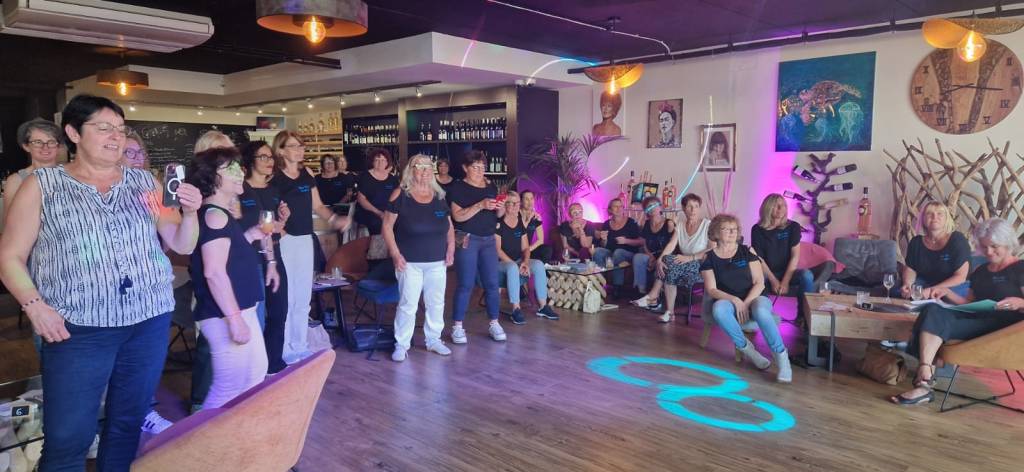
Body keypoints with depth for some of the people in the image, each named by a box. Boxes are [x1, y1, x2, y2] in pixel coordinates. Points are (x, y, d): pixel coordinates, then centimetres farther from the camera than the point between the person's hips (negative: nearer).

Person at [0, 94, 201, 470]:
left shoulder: (144, 183, 9)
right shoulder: (42, 185, 2)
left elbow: (182, 245, 10)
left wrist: (190, 212, -10)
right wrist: (33, 304, -13)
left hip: (150, 322, 3)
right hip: (78, 329, -3)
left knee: (128, 424, 14)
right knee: (66, 441, -1)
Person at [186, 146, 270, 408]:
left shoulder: (220, 214, 13)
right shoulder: (214, 215, -18)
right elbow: (214, 272, -25)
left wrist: (251, 235, 13)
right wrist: (235, 318, -26)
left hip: (239, 309, 11)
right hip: (225, 316, -11)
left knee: (255, 373, 23)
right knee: (230, 390, -2)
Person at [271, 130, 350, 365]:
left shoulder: (307, 174, 8)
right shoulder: (273, 177, -9)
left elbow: (317, 205, 14)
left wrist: (334, 219, -2)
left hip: (305, 239, 6)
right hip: (282, 240, -6)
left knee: (303, 296, 14)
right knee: (285, 296, 0)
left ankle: (300, 345, 26)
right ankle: (284, 350, 12)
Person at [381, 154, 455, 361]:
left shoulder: (439, 195, 9)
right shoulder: (401, 194, -6)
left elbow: (449, 226, 16)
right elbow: (387, 226, -7)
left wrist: (451, 249, 4)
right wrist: (395, 253, -13)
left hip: (437, 262, 5)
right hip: (410, 262, -5)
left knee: (436, 303, 11)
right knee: (408, 304, -3)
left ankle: (433, 340, 26)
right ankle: (401, 345, 10)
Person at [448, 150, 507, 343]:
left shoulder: (491, 187, 12)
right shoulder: (458, 188, -4)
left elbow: (498, 215, 18)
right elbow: (458, 216, -14)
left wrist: (500, 208, -5)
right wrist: (480, 205, -23)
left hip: (488, 240, 5)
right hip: (467, 239, -5)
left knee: (492, 283, 3)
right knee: (465, 285, -4)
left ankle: (494, 324, 13)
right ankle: (457, 327, 5)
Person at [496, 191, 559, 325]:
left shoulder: (521, 224, 9)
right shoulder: (499, 224, -9)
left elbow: (525, 248, 9)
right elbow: (497, 249, -14)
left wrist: (525, 262, -11)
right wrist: (514, 264, -20)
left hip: (518, 261, 6)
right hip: (501, 263, -6)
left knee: (539, 264, -19)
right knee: (512, 268, -38)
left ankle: (543, 306, -15)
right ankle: (516, 309, -34)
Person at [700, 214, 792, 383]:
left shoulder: (747, 251, 4)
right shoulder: (709, 258, 4)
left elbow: (759, 283, -1)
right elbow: (711, 290, -4)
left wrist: (746, 303, -17)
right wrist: (735, 300, -19)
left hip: (754, 298, 0)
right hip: (728, 301, 1)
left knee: (760, 310, -38)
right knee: (718, 309, -37)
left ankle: (781, 357, -24)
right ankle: (747, 349, -19)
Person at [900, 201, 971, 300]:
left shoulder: (957, 240, -13)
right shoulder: (916, 242, 0)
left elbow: (960, 277, -17)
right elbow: (910, 269, 9)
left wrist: (931, 291, -28)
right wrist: (907, 283, -16)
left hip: (955, 286, -4)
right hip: (925, 283, 4)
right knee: (896, 290, -22)